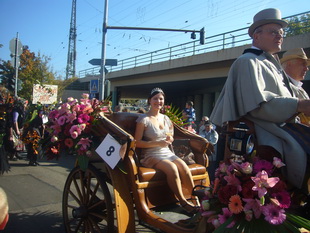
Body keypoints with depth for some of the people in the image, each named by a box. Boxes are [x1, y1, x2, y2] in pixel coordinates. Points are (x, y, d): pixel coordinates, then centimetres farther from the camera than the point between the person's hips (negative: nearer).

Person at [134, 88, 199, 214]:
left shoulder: (166, 118, 15)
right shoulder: (143, 119, -4)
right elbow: (137, 142, -10)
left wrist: (170, 139, 1)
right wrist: (158, 143, -18)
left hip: (167, 153, 5)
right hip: (151, 156, -5)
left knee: (184, 167, -25)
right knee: (172, 168, -33)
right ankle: (183, 202, -18)